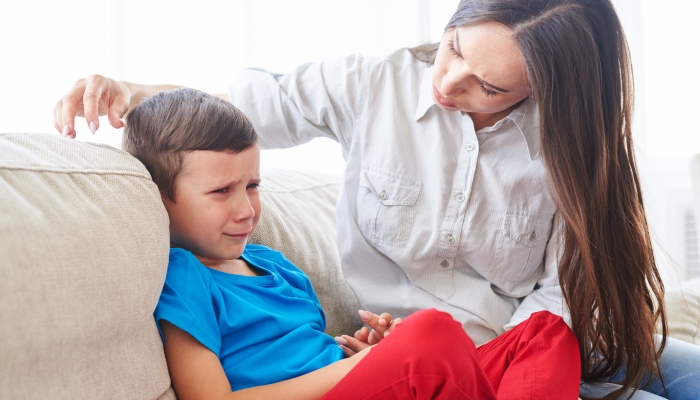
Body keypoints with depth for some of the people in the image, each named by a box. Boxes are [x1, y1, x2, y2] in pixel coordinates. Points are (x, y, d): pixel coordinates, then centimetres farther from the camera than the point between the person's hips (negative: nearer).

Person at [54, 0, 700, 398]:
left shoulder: (562, 140, -7)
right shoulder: (373, 85, -9)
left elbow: (564, 288, -8)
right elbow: (227, 107, 0)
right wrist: (128, 93, -17)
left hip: (528, 341, 4)